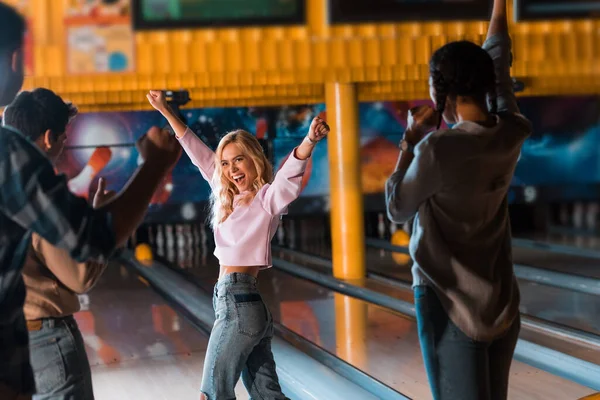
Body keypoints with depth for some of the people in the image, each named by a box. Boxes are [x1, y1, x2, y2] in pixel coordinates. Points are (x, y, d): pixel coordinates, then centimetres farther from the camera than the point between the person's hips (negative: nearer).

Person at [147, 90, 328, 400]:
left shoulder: (268, 198, -7)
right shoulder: (230, 198, 14)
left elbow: (291, 174, -26)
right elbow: (199, 154, 20)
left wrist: (309, 141, -46)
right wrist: (165, 111, 25)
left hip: (237, 304, -8)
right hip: (240, 304, 8)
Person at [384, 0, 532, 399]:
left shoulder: (438, 150, -19)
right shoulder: (512, 135, -3)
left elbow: (397, 210, -2)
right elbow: (498, 65, 15)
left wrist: (411, 140, 2)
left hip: (451, 304, -5)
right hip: (501, 303, 6)